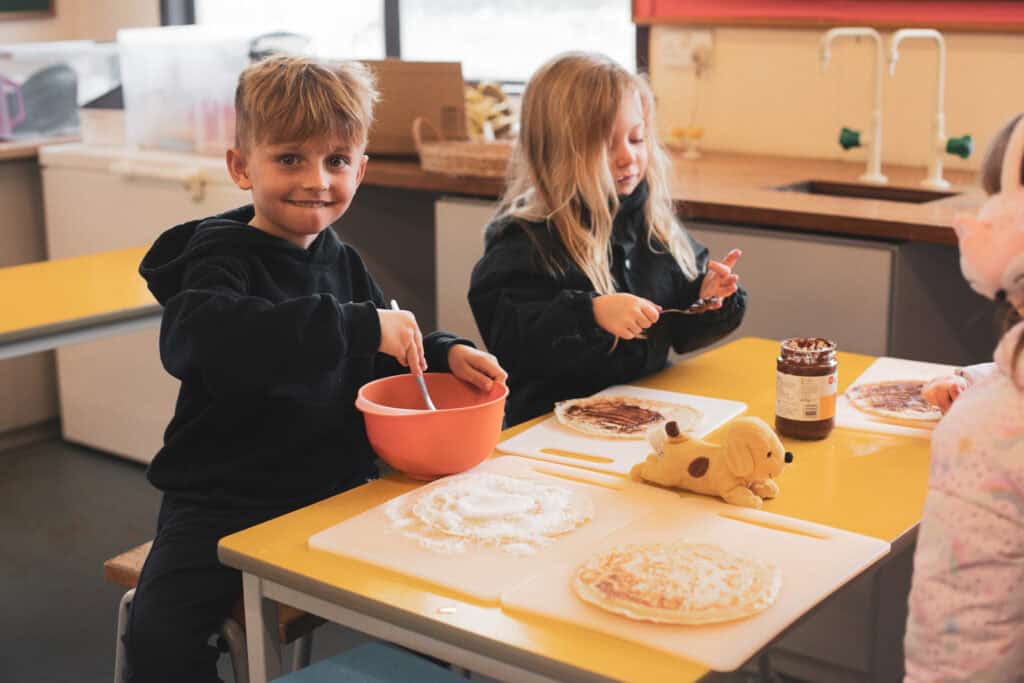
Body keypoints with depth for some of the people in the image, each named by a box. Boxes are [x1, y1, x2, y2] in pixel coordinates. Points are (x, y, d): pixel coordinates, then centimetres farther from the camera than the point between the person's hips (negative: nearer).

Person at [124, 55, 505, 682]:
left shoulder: (341, 262, 8)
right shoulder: (224, 255, -12)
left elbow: (388, 353, 22)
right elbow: (195, 335, -35)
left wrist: (447, 355, -2)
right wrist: (358, 325, -39)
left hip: (336, 489, 5)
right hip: (226, 503, -5)